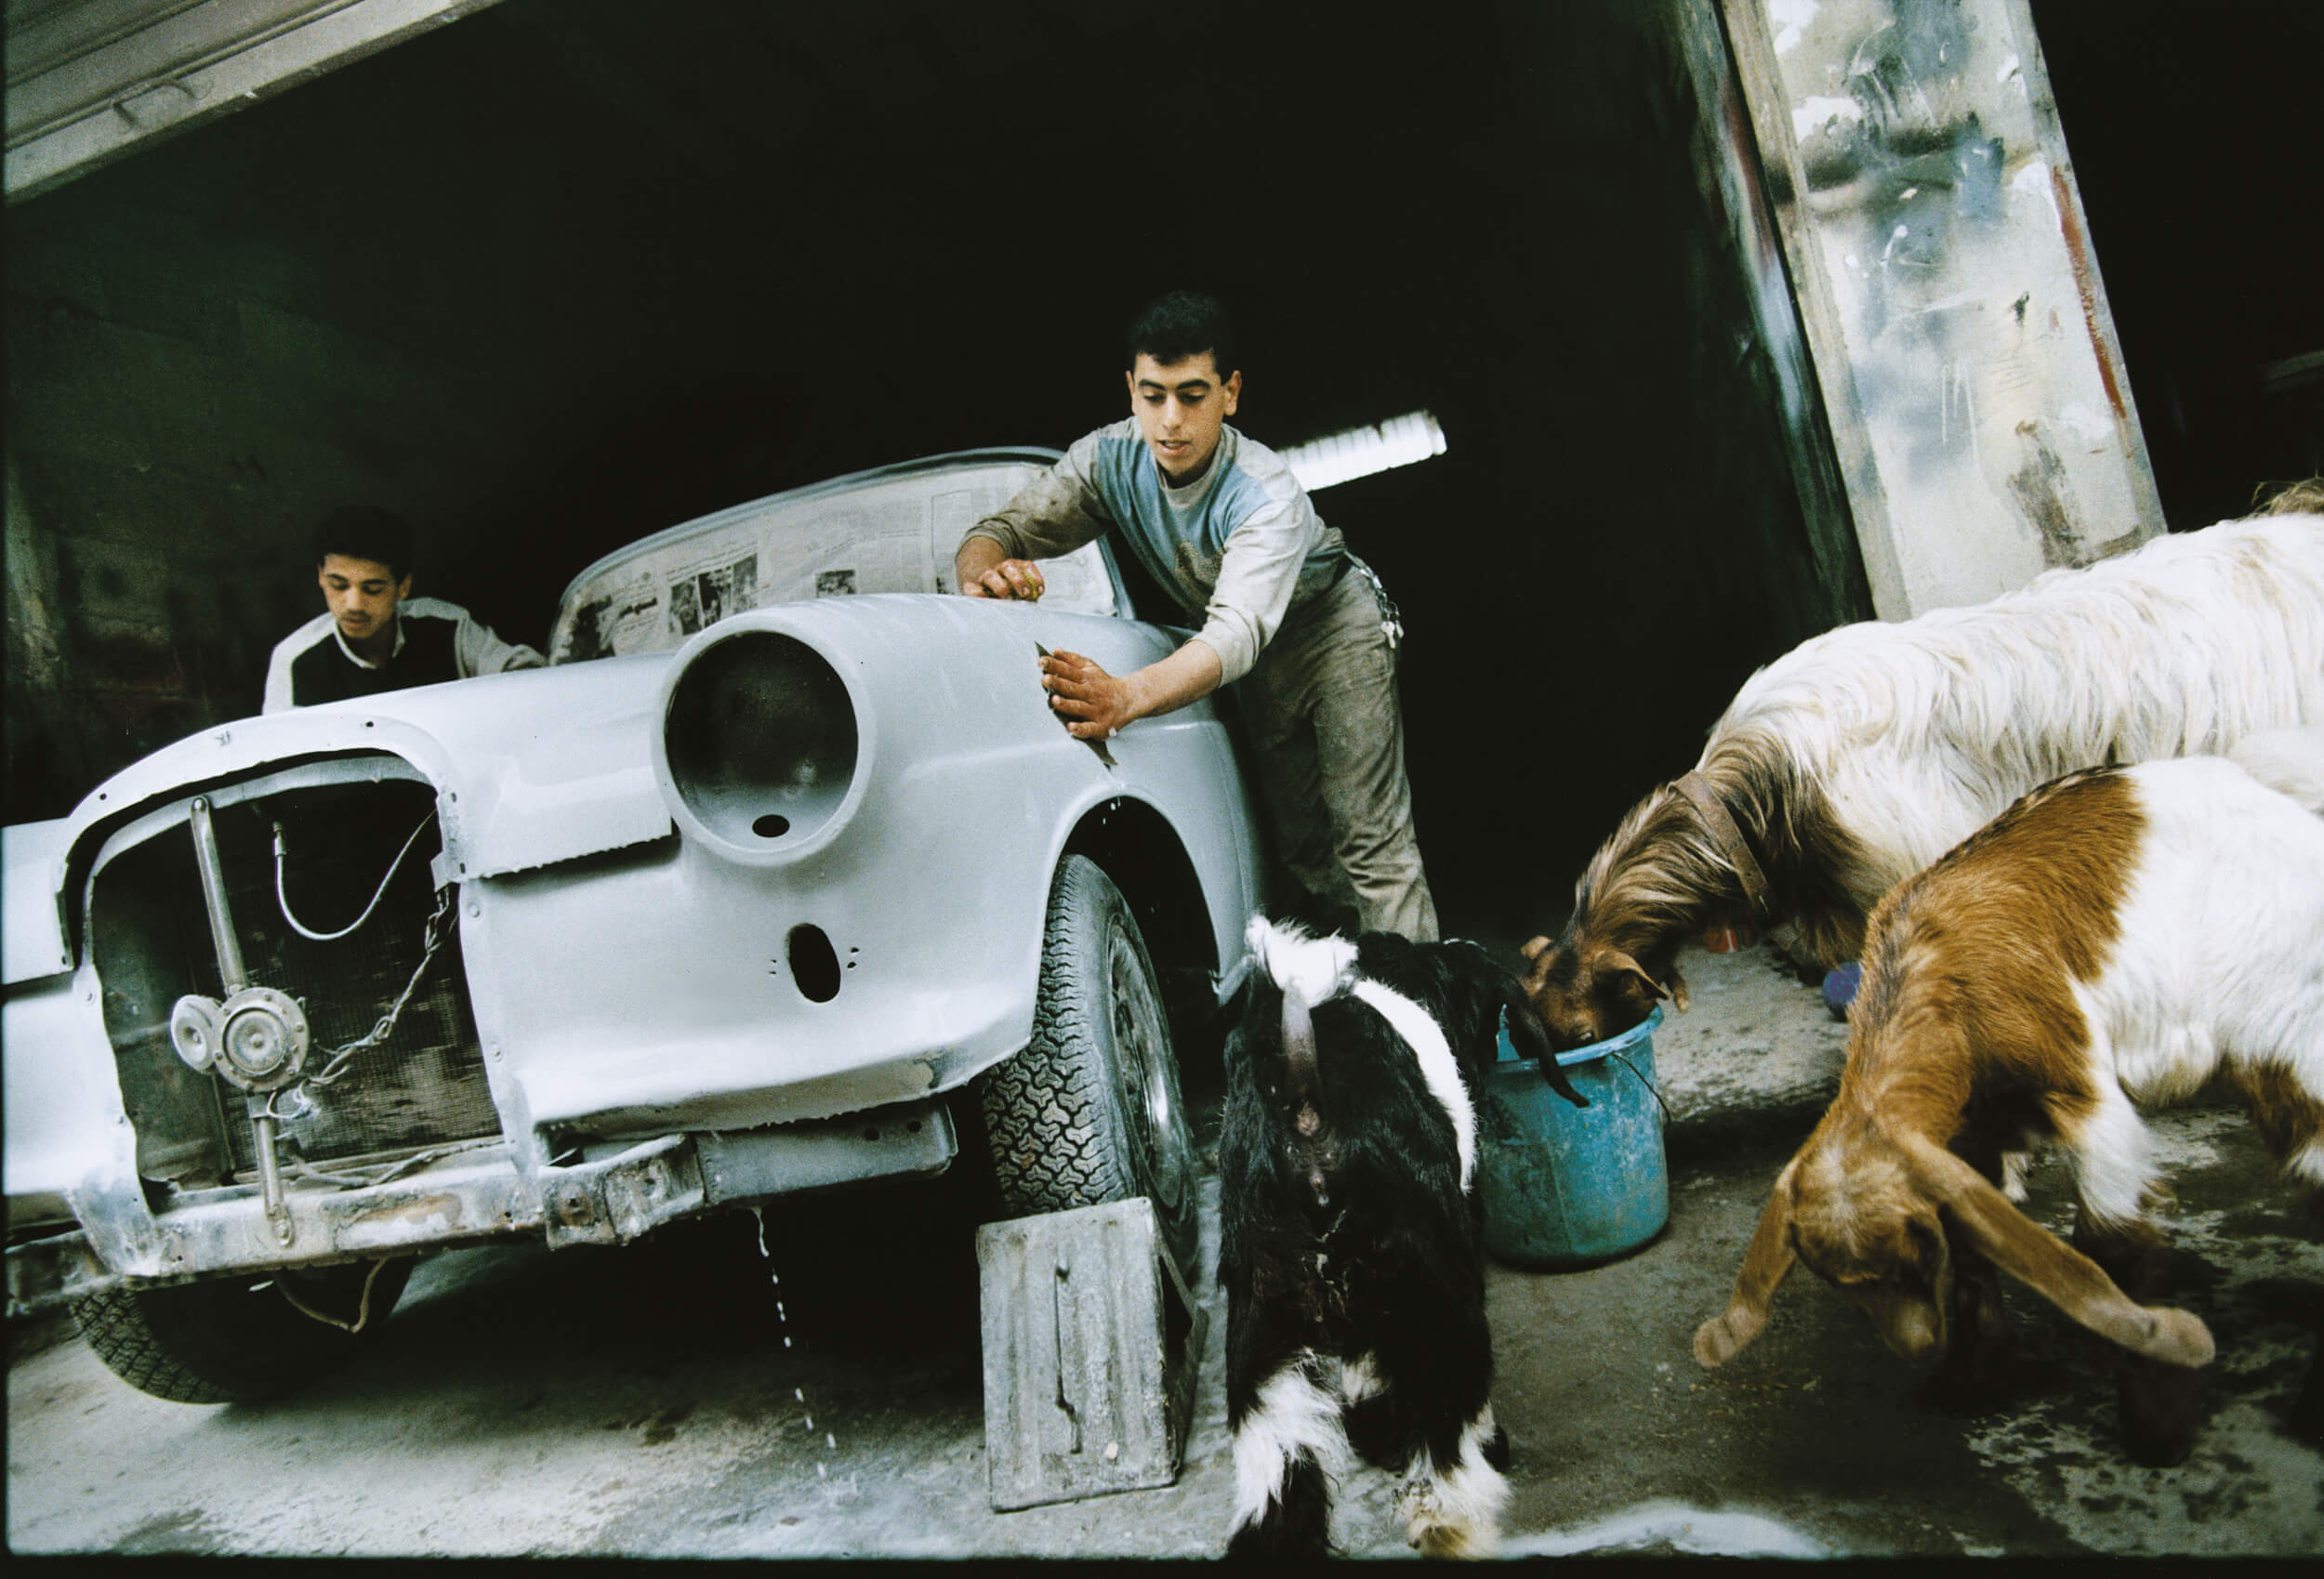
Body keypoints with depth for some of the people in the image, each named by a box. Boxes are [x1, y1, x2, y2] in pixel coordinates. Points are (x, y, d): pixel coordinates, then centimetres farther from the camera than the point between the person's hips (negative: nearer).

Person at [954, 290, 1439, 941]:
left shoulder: (1267, 494, -36)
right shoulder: (1108, 459, -21)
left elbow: (1238, 632, -50)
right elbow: (996, 531, -22)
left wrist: (1128, 697, -68)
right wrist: (985, 573, -49)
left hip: (1335, 624, -5)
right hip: (1262, 663, 5)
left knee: (1370, 842, -14)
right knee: (1301, 842, 9)